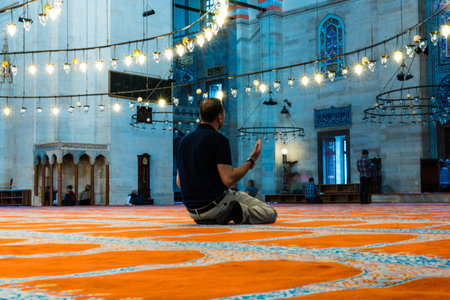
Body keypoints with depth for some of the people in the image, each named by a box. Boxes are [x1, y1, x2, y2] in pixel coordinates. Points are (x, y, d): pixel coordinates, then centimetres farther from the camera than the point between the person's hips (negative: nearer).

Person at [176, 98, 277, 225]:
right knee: (270, 213, -2)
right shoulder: (219, 139, -13)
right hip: (214, 203, -7)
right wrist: (251, 161, -5)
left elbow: (179, 182, 12)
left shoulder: (183, 140, 8)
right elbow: (228, 179, -19)